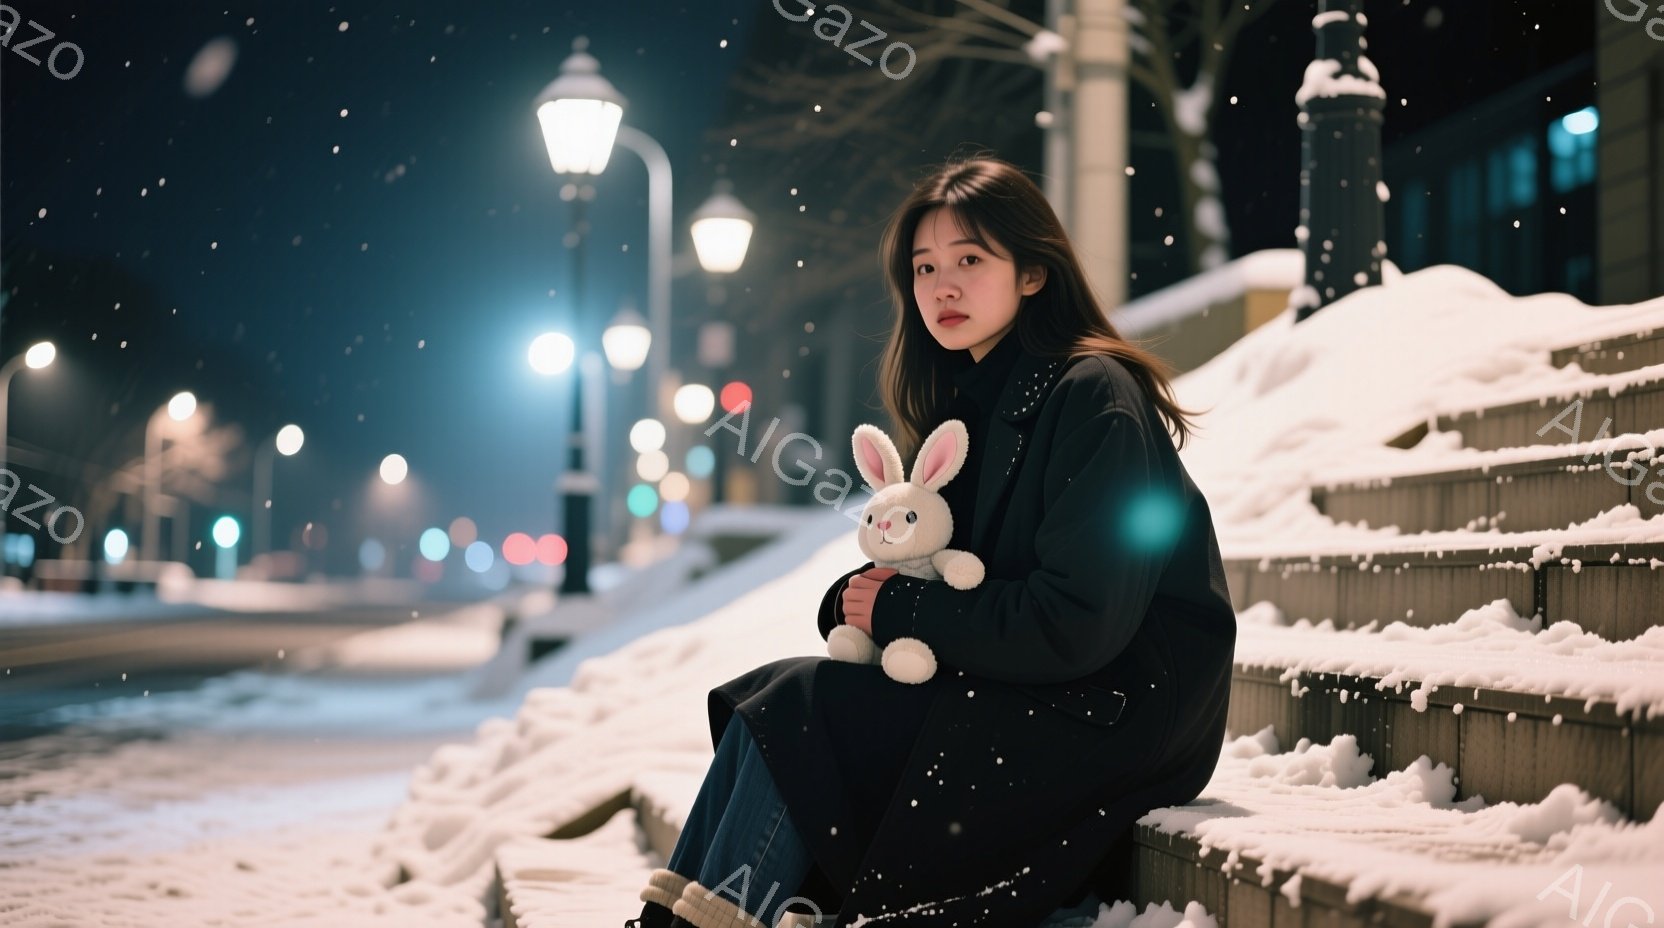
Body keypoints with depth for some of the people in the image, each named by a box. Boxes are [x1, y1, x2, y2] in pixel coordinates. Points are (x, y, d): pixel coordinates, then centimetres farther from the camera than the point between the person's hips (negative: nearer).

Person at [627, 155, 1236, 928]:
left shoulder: (1094, 398, -14)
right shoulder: (970, 400, 13)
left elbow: (1077, 624, -21)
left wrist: (899, 612, -13)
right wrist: (860, 594, -8)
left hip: (1111, 711, -8)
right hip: (1011, 688, 8)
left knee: (792, 706, -18)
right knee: (762, 695, -8)